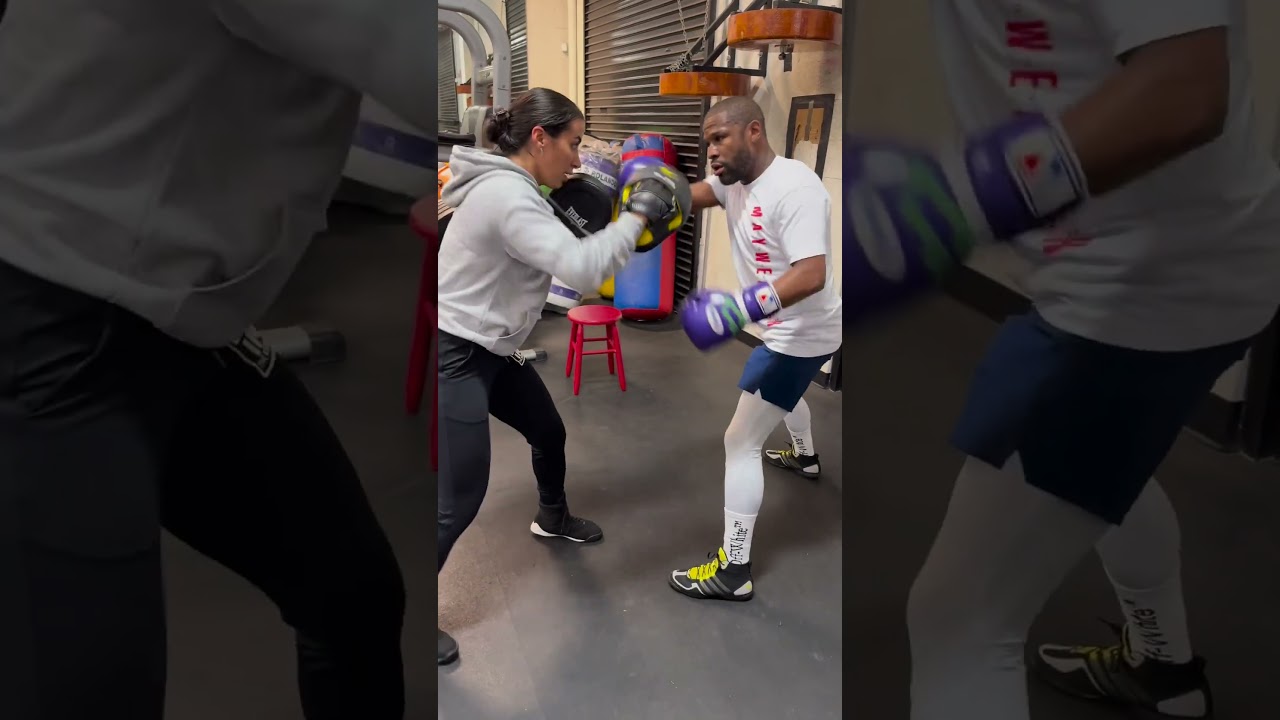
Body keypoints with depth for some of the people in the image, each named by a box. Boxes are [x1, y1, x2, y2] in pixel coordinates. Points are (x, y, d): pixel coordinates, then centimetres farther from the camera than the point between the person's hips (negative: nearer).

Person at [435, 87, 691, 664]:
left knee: (549, 432, 26)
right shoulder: (507, 195, -27)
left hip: (491, 350, 11)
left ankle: (552, 518, 54)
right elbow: (582, 269, -34)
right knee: (459, 499, -7)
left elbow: (556, 252, 15)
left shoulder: (511, 186, 5)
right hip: (454, 356, -11)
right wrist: (637, 215, -22)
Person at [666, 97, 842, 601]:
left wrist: (740, 307, -46)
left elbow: (812, 275, -36)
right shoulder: (735, 180, 1)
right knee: (782, 391, 38)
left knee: (741, 441, -9)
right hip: (788, 330, 10)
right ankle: (804, 455, 69)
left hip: (802, 334, -10)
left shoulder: (793, 187, -27)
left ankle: (734, 571, -2)